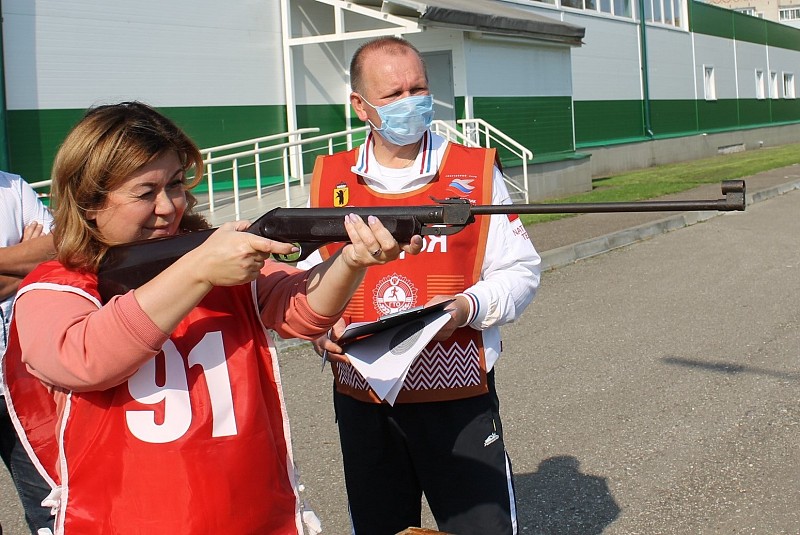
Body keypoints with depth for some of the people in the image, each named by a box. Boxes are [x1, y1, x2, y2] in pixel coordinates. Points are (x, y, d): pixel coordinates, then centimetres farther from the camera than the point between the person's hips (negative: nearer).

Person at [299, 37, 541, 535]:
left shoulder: (475, 171, -1)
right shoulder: (330, 180, 5)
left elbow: (520, 270, 0)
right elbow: (310, 277, 14)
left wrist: (467, 307, -18)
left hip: (458, 400, -2)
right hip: (361, 402, 3)